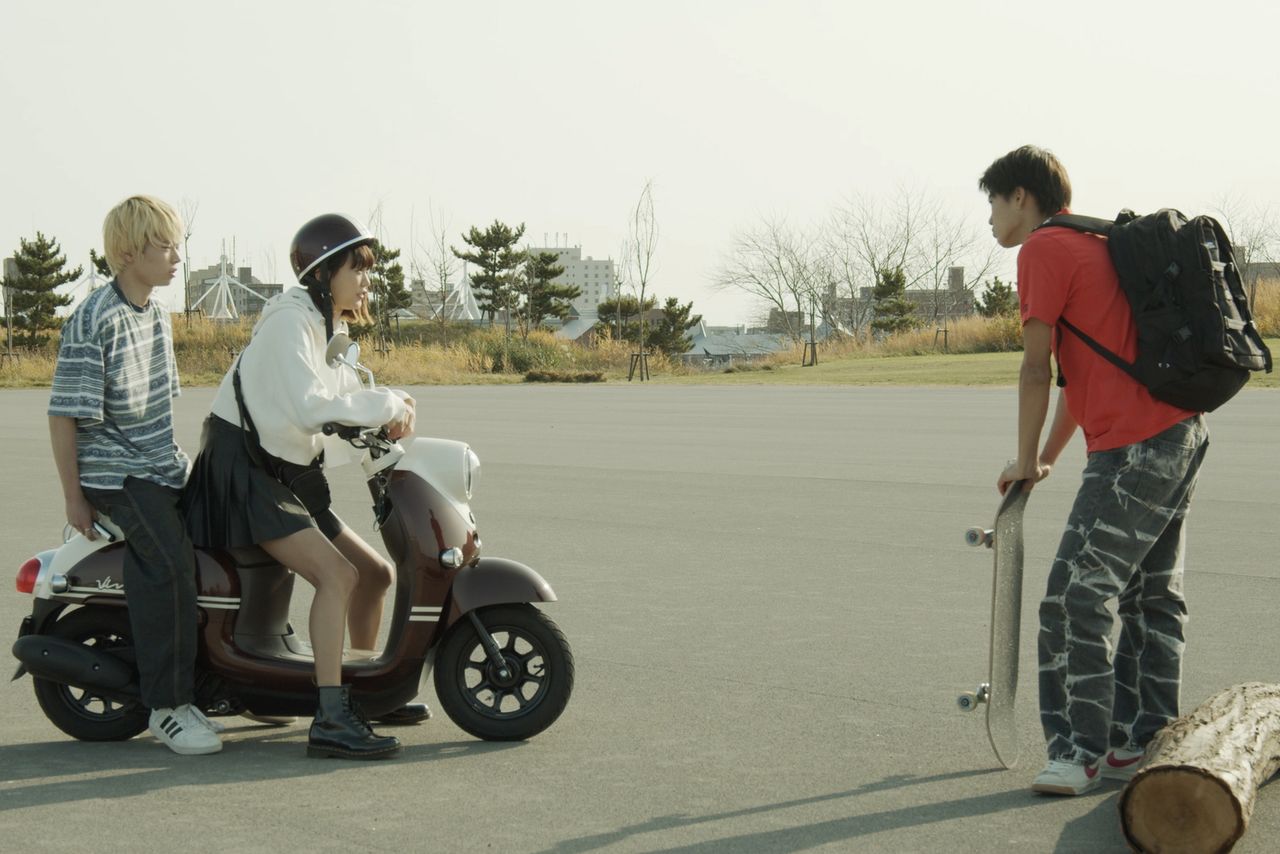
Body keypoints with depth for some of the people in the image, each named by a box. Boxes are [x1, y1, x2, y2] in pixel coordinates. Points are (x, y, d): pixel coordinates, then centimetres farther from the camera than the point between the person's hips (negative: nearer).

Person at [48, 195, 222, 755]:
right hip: (114, 472, -9)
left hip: (160, 465, 9)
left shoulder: (157, 314, 10)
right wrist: (74, 497, -15)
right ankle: (167, 708, -17)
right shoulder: (93, 321, -17)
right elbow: (63, 415, -16)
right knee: (170, 562, -24)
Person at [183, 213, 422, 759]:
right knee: (338, 575, -24)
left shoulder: (330, 328, 13)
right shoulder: (289, 320, -17)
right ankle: (330, 721, -27)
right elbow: (310, 406, -31)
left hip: (289, 476, 10)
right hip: (243, 474, -10)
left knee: (375, 573, 12)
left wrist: (394, 408, -2)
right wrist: (387, 406, -22)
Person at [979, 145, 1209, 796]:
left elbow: (1037, 368, -7)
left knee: (1076, 599, -10)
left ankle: (1081, 751, -8)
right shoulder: (1094, 246, 23)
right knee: (1151, 596, 14)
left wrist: (1026, 461, 4)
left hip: (1133, 449, -10)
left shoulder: (1043, 249, -5)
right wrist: (1048, 457, 25)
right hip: (1181, 434, 10)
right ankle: (1145, 742, 20)